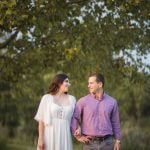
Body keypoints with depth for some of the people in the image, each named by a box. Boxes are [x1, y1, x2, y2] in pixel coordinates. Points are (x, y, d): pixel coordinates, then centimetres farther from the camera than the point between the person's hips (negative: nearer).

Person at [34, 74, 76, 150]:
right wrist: (40, 138, -11)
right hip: (49, 137, -3)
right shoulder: (46, 98, 1)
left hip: (64, 137, 3)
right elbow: (41, 120, -2)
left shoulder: (71, 99, 10)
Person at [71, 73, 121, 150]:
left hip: (107, 142, 1)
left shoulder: (112, 102, 4)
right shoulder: (83, 101, -2)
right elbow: (72, 118, -3)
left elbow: (115, 122, 11)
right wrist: (78, 136, -6)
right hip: (90, 143, -1)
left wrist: (117, 140, 9)